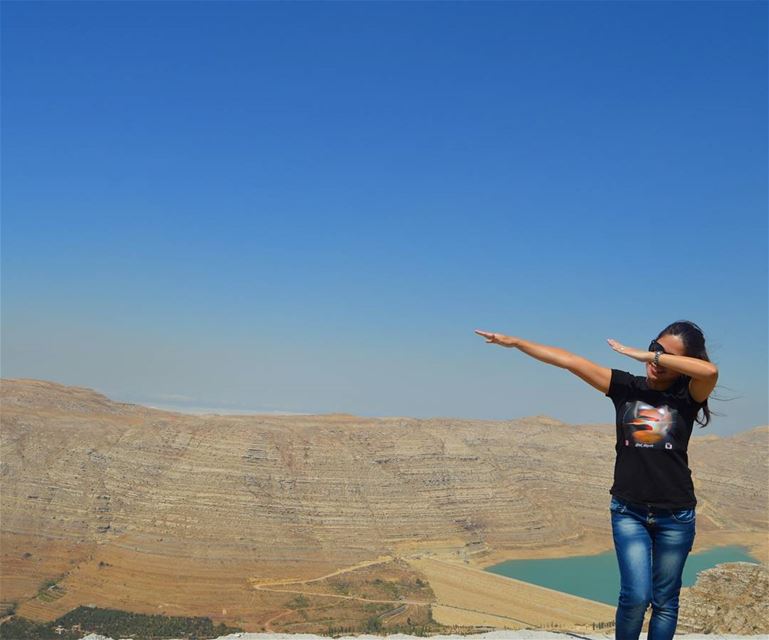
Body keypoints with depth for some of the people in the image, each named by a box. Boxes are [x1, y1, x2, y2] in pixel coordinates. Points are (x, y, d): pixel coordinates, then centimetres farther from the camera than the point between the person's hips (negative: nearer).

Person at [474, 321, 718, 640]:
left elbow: (709, 371, -26)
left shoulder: (687, 395, -4)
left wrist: (644, 354, -22)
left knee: (664, 601, 9)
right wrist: (514, 342, -3)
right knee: (636, 595, -8)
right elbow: (570, 361, -3)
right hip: (628, 511, 0)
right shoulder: (626, 387, 0)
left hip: (675, 515, 0)